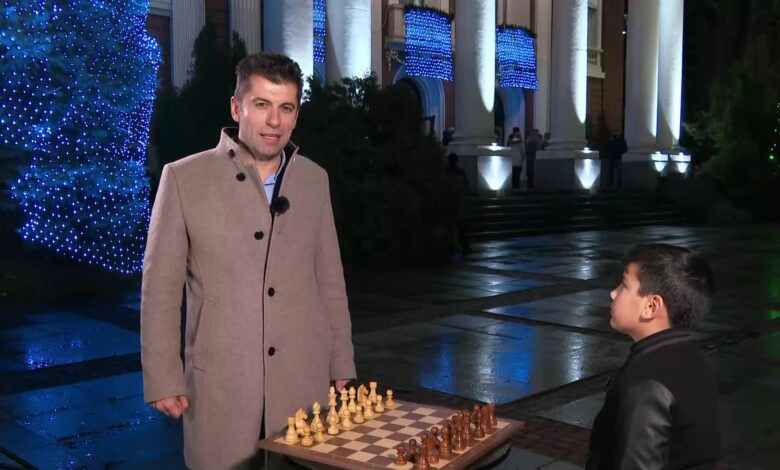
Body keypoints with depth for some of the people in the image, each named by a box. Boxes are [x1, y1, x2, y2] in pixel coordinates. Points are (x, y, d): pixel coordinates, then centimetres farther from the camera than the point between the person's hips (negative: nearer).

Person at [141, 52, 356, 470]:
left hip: (304, 379, 3)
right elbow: (160, 287, -3)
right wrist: (163, 378, -5)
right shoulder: (184, 178, -6)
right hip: (220, 383, -2)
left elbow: (330, 280, 9)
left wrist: (342, 367, 9)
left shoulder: (314, 179, 5)